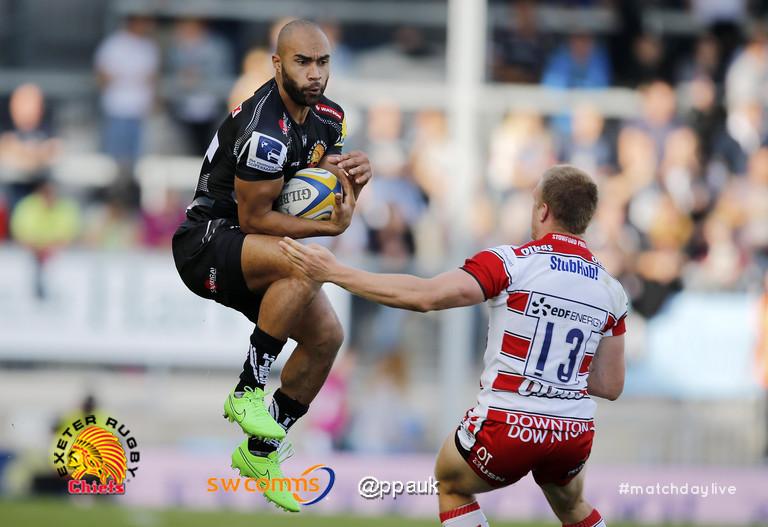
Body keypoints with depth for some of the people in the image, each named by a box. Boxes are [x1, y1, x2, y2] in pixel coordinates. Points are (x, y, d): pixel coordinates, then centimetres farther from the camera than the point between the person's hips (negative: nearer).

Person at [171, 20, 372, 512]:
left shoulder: (328, 117, 3)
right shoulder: (265, 129, -26)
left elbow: (333, 203, 13)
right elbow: (253, 217, -21)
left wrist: (354, 178, -10)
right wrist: (330, 226, -19)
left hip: (251, 252, 9)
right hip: (205, 244, -9)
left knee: (327, 337, 2)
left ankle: (260, 453, 16)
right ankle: (248, 391, -23)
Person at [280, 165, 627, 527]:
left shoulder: (511, 263, -10)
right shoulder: (611, 290, 5)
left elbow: (425, 296, -21)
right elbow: (611, 386, 9)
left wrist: (334, 273, -16)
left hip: (508, 426, -4)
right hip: (574, 435, 4)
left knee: (451, 484, 28)